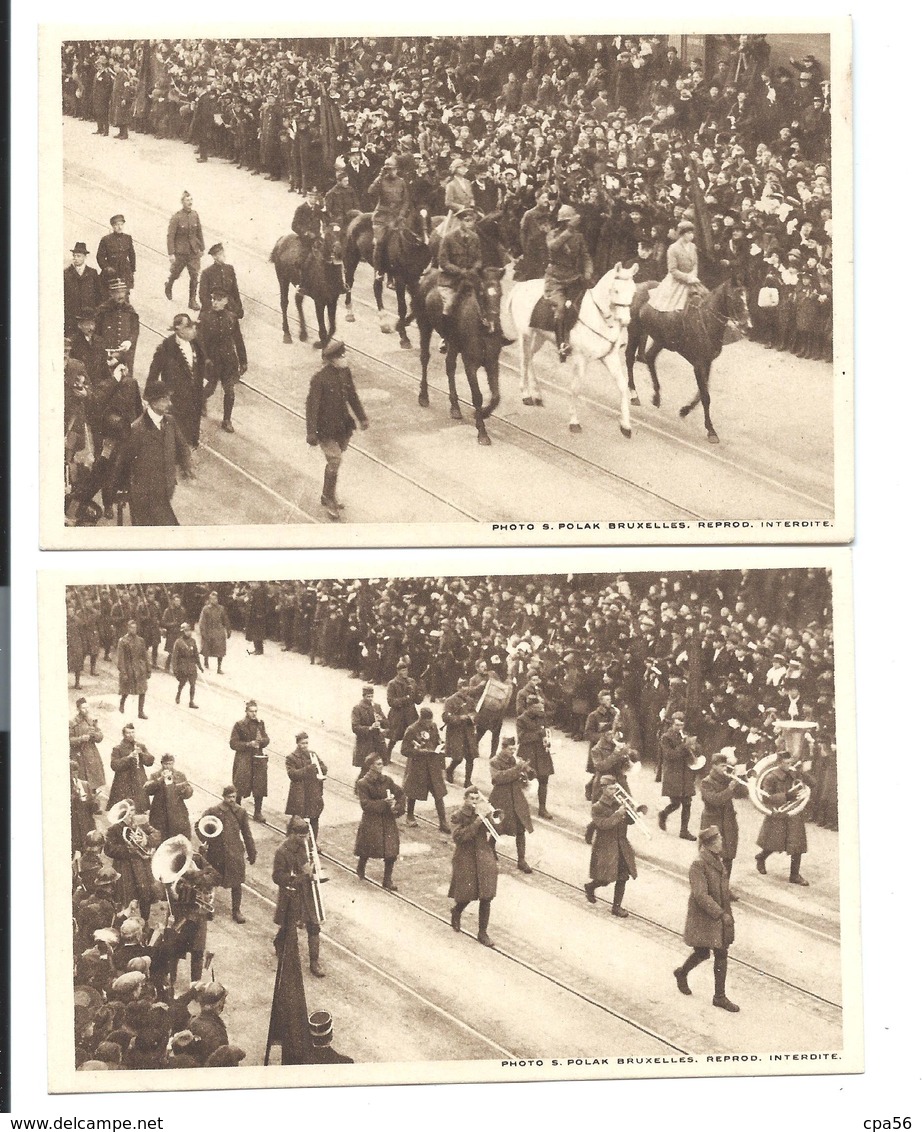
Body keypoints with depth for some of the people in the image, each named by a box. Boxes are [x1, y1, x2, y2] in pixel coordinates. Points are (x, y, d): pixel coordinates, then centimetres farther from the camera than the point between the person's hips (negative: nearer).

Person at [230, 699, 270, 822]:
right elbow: (233, 744, -9)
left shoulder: (260, 723, 7)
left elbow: (266, 739, 10)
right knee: (240, 787, 1)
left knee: (260, 786, 4)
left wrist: (262, 741, -13)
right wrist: (248, 744, -20)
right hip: (243, 760, -4)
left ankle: (257, 813, 15)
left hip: (258, 758, 4)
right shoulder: (239, 725, -7)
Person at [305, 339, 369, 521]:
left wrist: (362, 417, 16)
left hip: (343, 427, 7)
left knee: (335, 463, 18)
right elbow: (312, 406, -18)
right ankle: (330, 501, 11)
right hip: (326, 429, -7)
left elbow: (352, 396, 12)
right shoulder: (319, 379, -22)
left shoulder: (345, 372, -2)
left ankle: (327, 498, 36)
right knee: (334, 463, -7)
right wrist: (311, 433, -19)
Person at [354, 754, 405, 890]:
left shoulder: (387, 780, 1)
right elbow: (365, 804, -18)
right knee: (367, 849, 10)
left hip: (388, 820, 3)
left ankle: (388, 880, 12)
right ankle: (361, 868, 44)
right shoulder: (362, 783, -12)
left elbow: (401, 796, 8)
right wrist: (384, 803, -23)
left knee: (392, 851, -2)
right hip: (371, 822, -3)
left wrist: (398, 808, -9)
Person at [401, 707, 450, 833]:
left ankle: (443, 822, 5)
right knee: (413, 793, 13)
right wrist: (420, 751, -24)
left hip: (433, 766, 4)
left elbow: (439, 746, 10)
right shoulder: (412, 730, -15)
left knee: (439, 794, 0)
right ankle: (410, 816, 36)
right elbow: (404, 750, -15)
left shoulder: (433, 727, 0)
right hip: (417, 767, -4)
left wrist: (442, 767, 5)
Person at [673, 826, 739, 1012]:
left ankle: (720, 996, 19)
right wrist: (721, 914, -26)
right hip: (703, 918, -8)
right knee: (702, 953, 4)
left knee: (721, 955, 8)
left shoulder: (717, 861, 5)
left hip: (720, 916, 8)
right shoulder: (698, 865, -22)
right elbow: (700, 895, -26)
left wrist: (728, 913, 17)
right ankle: (682, 973, 34)